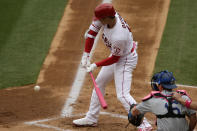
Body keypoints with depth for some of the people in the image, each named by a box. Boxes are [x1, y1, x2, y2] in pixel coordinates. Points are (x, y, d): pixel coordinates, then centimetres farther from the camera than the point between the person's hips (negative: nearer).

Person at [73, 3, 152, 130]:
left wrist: (96, 65, -15)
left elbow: (115, 58, -23)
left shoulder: (119, 37, -39)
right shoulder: (108, 15, -19)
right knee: (99, 83, 19)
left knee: (122, 94, -15)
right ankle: (92, 118, 32)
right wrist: (86, 54, -10)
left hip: (126, 59, -9)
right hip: (117, 55, 10)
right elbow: (92, 32, -8)